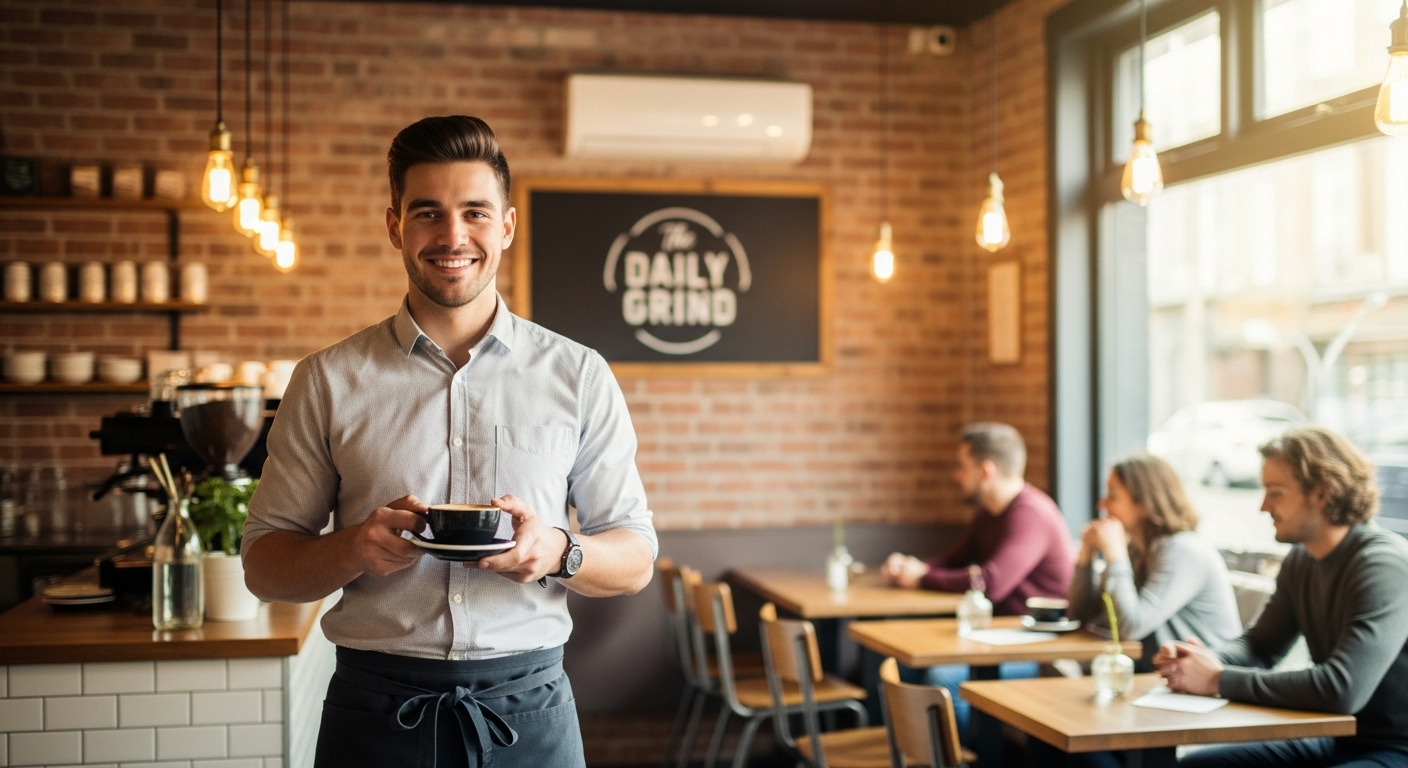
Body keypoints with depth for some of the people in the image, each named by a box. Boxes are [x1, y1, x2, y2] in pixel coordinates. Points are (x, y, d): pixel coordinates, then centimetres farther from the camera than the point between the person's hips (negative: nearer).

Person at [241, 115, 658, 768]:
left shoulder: (579, 376, 1)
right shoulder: (327, 381, 1)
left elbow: (635, 559, 4)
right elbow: (263, 563, 4)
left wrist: (559, 551, -17)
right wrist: (353, 549, -16)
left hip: (528, 709, 0)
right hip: (375, 711, 0)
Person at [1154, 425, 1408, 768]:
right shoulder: (1301, 560, 6)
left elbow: (1341, 689, -31)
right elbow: (1259, 646, 13)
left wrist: (1218, 680, -24)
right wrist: (1208, 660, -10)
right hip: (1333, 740, 9)